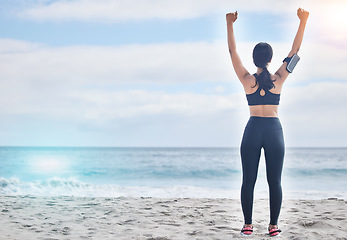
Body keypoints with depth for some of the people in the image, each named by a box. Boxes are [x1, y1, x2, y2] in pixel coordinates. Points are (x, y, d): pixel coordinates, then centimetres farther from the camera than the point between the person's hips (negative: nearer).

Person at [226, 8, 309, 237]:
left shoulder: (247, 80, -3)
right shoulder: (278, 79, -2)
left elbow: (233, 52, 4)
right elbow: (295, 50, 4)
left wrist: (230, 24, 8)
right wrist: (303, 21, 6)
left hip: (253, 130, 0)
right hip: (274, 130, 0)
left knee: (248, 181, 4)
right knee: (275, 181, 4)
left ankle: (248, 225, 5)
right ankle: (273, 225, 6)